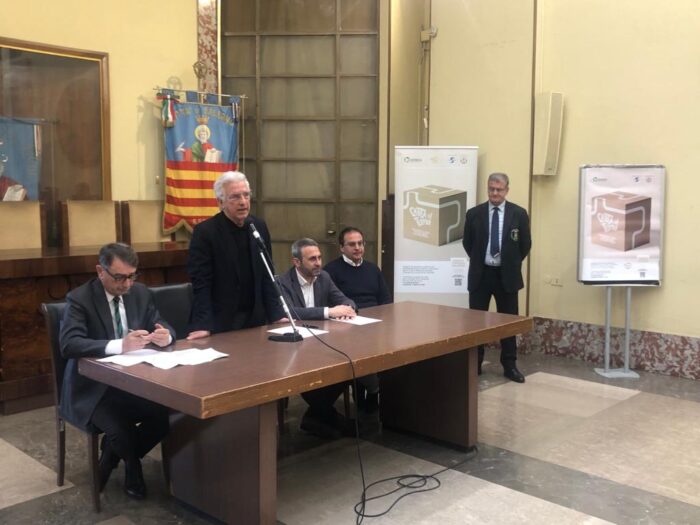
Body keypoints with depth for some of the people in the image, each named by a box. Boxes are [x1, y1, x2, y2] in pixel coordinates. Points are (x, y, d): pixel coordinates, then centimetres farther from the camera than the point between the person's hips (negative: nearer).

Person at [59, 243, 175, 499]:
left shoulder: (141, 293, 5)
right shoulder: (79, 298, -12)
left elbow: (164, 327, 6)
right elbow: (69, 345, -26)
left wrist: (165, 336, -21)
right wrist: (119, 345, -39)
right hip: (93, 388, -5)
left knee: (165, 416, -20)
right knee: (121, 430, -30)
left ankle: (110, 459, 9)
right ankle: (132, 468, 9)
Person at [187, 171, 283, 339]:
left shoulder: (259, 226, 4)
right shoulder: (204, 232, -12)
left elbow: (267, 276, 7)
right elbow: (201, 284, -14)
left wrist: (277, 315, 0)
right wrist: (203, 326, -23)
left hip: (255, 319, 5)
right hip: (220, 323, -5)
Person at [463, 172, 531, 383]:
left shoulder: (519, 214, -3)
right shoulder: (474, 213, -1)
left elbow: (525, 244, 5)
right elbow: (467, 243, 10)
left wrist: (512, 264, 7)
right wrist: (478, 261, 11)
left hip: (507, 275, 0)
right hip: (480, 274, 1)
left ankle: (509, 366, 18)